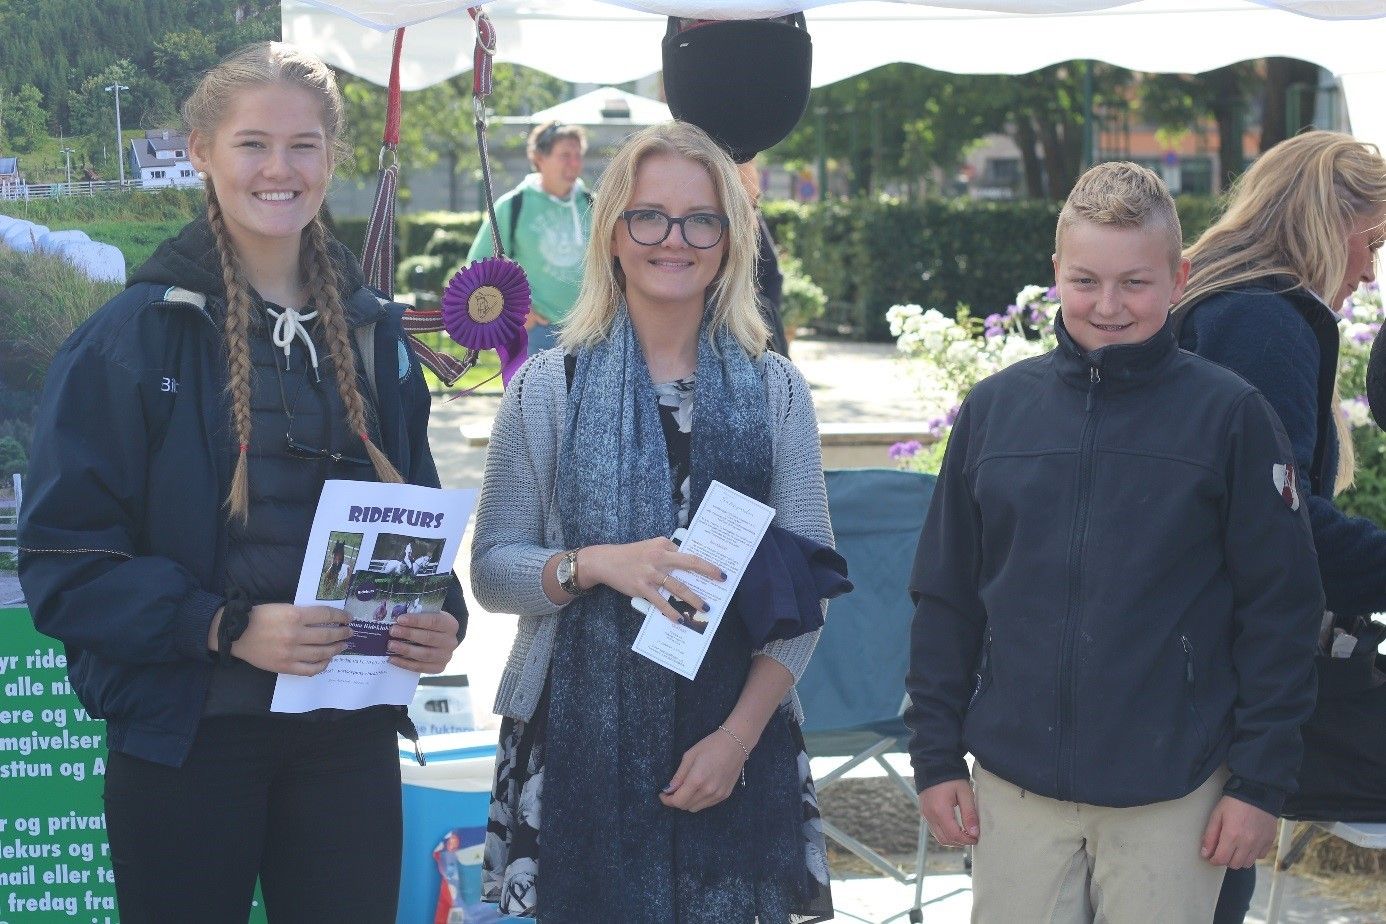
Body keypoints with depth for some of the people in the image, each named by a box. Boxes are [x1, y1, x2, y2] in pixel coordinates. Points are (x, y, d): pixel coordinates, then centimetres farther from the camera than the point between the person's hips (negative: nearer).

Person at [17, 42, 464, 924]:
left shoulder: (373, 334, 9)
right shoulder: (134, 335, -6)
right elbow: (65, 558, -9)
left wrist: (441, 618, -4)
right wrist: (226, 626, -22)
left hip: (349, 733, 4)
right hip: (185, 737, -4)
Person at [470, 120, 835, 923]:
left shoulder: (776, 392, 4)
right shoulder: (548, 389, 3)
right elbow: (492, 570, 0)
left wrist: (739, 735, -9)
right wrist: (595, 564, -19)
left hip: (737, 744, 1)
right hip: (582, 743, -1)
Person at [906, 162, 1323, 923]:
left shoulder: (1230, 416, -4)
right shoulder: (995, 409, 4)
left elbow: (1281, 610, -2)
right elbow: (945, 597, 9)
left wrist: (1260, 781, -4)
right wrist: (935, 755, 7)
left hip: (1171, 797, -2)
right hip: (1013, 785, 2)